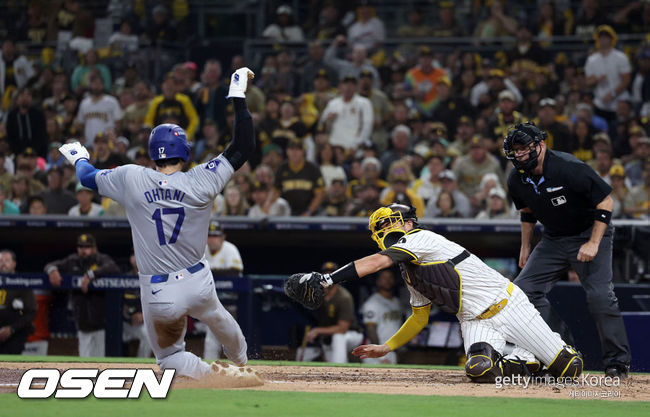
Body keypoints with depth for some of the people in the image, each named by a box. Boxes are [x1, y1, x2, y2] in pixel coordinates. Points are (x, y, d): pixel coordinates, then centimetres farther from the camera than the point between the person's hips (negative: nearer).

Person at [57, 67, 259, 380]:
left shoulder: (132, 179, -8)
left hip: (157, 294, -1)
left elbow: (87, 177, 9)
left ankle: (216, 373, -12)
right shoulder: (200, 181, -10)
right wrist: (238, 96, 3)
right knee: (217, 318, 34)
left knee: (168, 356, 15)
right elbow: (243, 147, -2)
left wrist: (80, 159, 33)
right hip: (198, 283, 1)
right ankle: (241, 363, 55)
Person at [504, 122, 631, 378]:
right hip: (554, 240, 7)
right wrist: (525, 247, 15)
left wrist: (593, 244, -25)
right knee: (524, 289, -3)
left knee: (599, 294, -22)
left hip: (590, 233, -7)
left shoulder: (570, 169, -26)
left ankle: (617, 362, -12)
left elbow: (605, 202, -21)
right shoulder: (517, 180, -5)